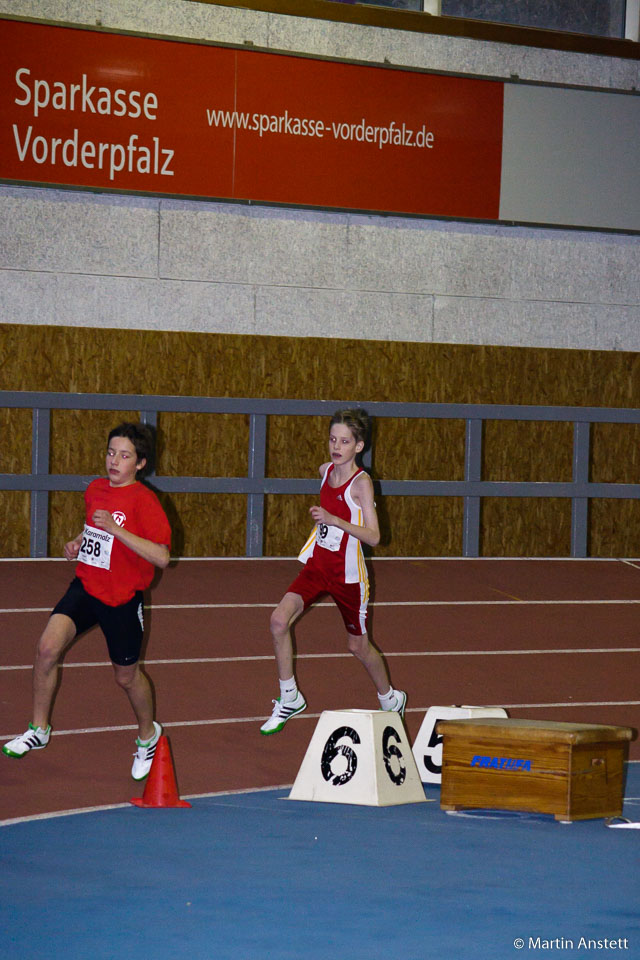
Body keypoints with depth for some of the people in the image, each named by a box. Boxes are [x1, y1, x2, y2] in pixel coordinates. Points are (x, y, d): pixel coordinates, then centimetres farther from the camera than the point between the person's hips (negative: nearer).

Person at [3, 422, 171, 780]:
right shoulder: (95, 489, 5)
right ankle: (39, 729, 0)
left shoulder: (144, 500, -15)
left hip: (122, 598, -5)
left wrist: (114, 528, -30)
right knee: (48, 647, -16)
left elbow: (161, 556, -25)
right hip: (86, 586, 5)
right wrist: (77, 543, 5)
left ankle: (148, 734, 39)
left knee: (127, 676, 10)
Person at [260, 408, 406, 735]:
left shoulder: (361, 483, -18)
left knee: (358, 645, 9)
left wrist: (333, 519, -33)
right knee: (279, 619, -15)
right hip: (317, 563, 5)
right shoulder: (326, 471, 1)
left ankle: (390, 698, 36)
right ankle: (289, 699, -1)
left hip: (347, 572, -5)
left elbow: (373, 536, -25)